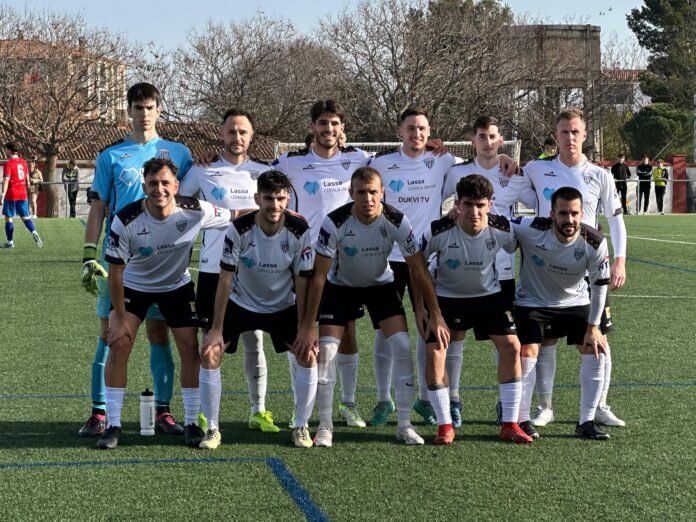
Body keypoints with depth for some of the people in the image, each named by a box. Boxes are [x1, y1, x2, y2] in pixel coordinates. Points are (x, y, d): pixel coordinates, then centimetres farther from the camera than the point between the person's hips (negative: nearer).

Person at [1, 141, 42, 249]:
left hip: (11, 195, -5)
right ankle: (34, 233, -18)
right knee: (25, 217, 8)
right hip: (22, 194, 6)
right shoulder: (23, 162, 8)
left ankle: (10, 242, 8)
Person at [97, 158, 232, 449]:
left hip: (177, 286, 2)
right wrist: (120, 318, -18)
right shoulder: (126, 220, -29)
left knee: (190, 349, -4)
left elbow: (235, 216, -9)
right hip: (133, 286, -1)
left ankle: (192, 423, 11)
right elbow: (115, 271, -20)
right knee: (119, 346, -13)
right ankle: (113, 425, -4)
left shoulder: (195, 212, -25)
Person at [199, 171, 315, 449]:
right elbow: (225, 280, -21)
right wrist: (217, 329, -21)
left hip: (284, 307, 1)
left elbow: (302, 283, -15)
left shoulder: (299, 230, -21)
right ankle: (212, 429, -1)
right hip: (241, 303, -1)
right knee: (209, 353, -14)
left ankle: (301, 427, 5)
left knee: (308, 355, -14)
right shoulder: (239, 229, -25)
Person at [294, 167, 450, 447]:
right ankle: (325, 426, -1)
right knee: (325, 350, -14)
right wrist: (307, 326, -25)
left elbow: (418, 270, -14)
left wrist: (435, 315, -15)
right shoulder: (334, 223, -30)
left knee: (402, 347, -13)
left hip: (381, 285, 1)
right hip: (341, 285, -1)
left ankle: (404, 425, -1)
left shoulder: (396, 221, -25)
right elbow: (319, 275, -24)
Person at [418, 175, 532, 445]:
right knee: (434, 352, -16)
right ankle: (445, 426, -2)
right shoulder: (439, 231, -27)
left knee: (511, 346, -10)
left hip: (489, 295, 2)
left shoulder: (502, 229, -22)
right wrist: (420, 305, -9)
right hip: (446, 297, -1)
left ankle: (510, 424, 0)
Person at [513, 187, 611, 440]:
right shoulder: (531, 230, -30)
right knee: (528, 354, -16)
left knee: (596, 351, -8)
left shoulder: (595, 242, -23)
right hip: (532, 302, -2)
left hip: (575, 303, 2)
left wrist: (593, 327, -7)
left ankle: (586, 422, 5)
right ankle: (522, 420, 0)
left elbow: (599, 285, -10)